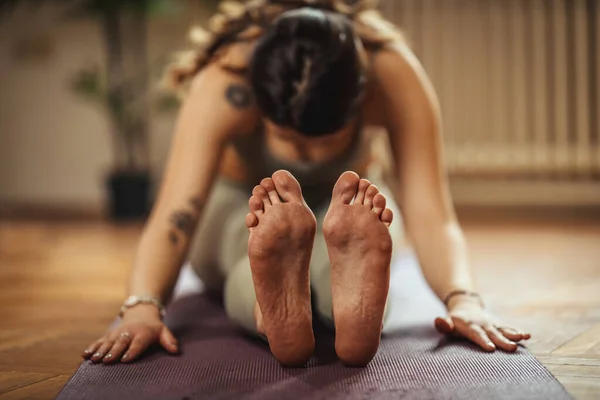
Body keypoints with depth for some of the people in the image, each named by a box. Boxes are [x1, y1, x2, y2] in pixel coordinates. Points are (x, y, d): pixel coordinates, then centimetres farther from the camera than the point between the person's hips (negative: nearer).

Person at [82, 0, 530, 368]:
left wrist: (463, 299, -56)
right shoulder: (223, 83, -34)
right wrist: (143, 306, -61)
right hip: (238, 204, 0)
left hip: (342, 206, 1)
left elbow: (431, 215, -38)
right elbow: (176, 210, -44)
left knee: (352, 253, -38)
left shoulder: (395, 77, -31)